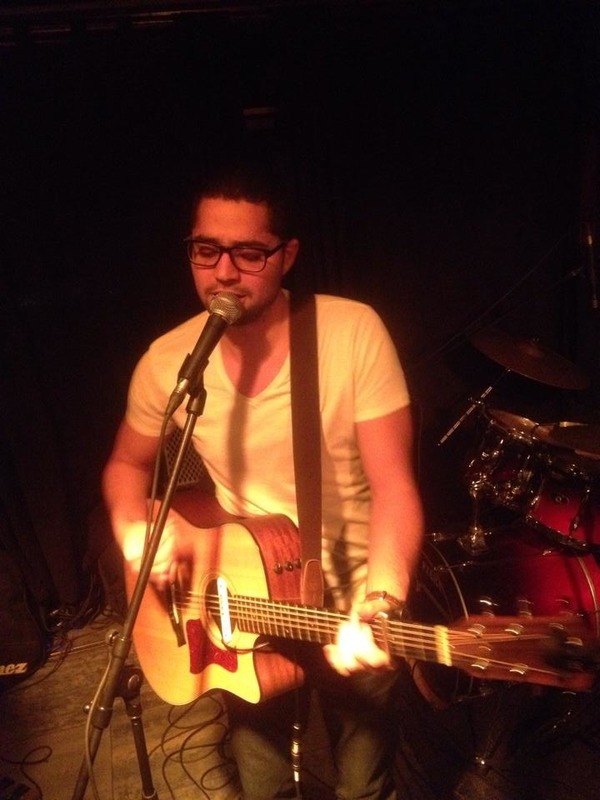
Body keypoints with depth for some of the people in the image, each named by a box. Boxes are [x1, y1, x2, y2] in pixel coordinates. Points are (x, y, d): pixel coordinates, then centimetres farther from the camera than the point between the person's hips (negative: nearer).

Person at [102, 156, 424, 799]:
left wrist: (379, 604, -36)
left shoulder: (353, 332, -20)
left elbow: (393, 486, -21)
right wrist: (135, 530, -15)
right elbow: (127, 463, 6)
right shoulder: (168, 360, -12)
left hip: (348, 604, -2)